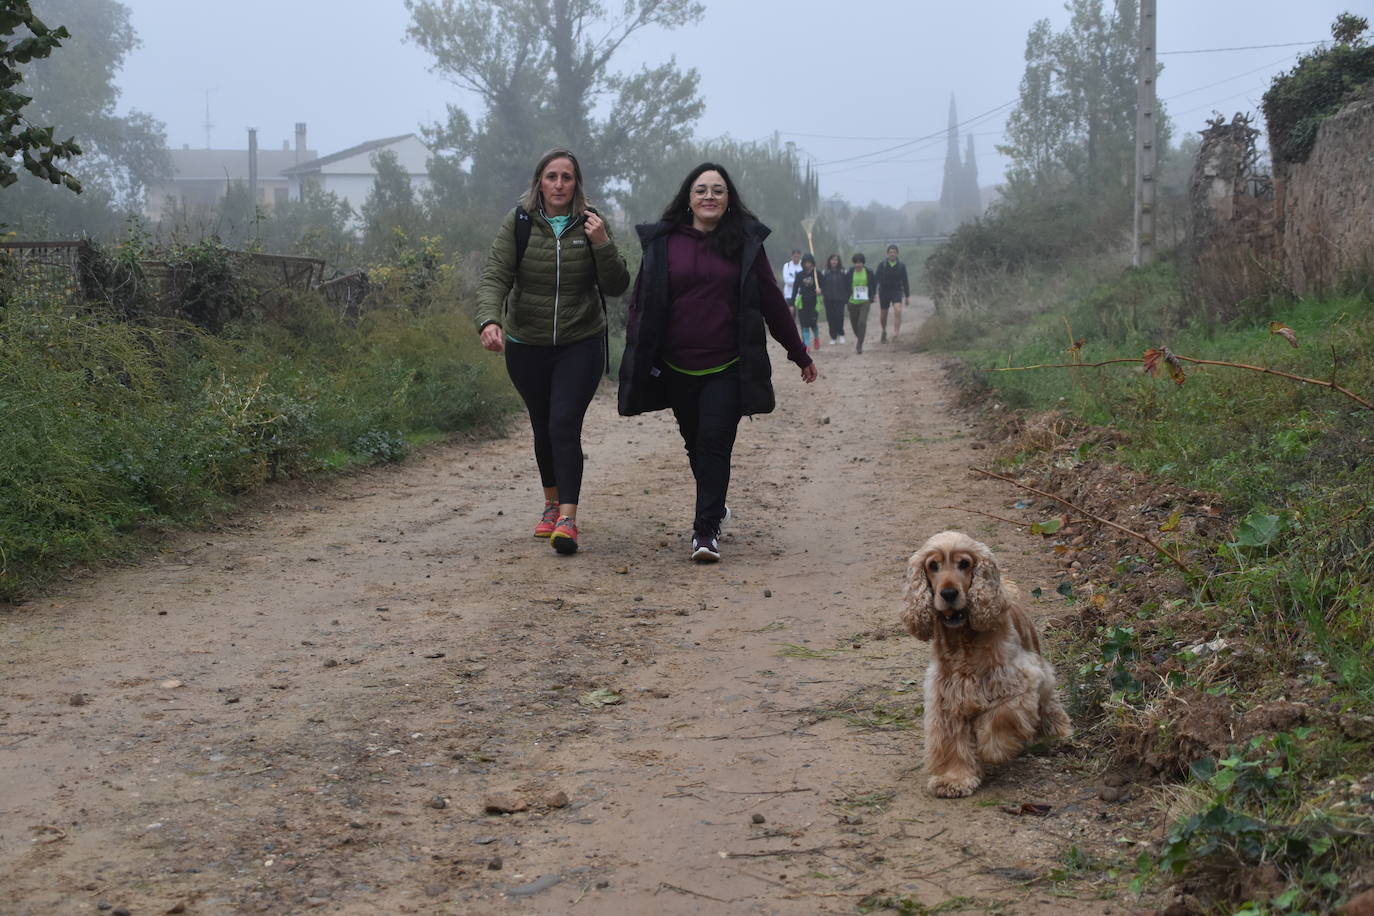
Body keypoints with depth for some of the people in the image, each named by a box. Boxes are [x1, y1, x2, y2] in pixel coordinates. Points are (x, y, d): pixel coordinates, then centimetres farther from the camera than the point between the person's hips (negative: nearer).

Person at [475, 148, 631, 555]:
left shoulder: (592, 224, -1)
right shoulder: (518, 223, -4)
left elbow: (617, 286, -2)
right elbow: (494, 277, -14)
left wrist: (602, 244, -19)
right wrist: (489, 320, -33)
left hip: (581, 344, -1)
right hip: (526, 345, 1)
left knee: (565, 424, -15)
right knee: (543, 427, 13)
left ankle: (568, 519, -17)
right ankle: (552, 503, 34)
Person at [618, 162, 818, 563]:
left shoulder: (745, 243, 3)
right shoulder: (663, 243, 4)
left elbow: (772, 302, 8)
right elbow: (642, 302, 6)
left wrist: (799, 354, 11)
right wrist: (635, 361, -1)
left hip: (727, 368, -2)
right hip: (678, 368, 2)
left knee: (715, 444, -11)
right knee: (696, 444, 13)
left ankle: (706, 530, -9)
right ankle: (714, 504, 34)